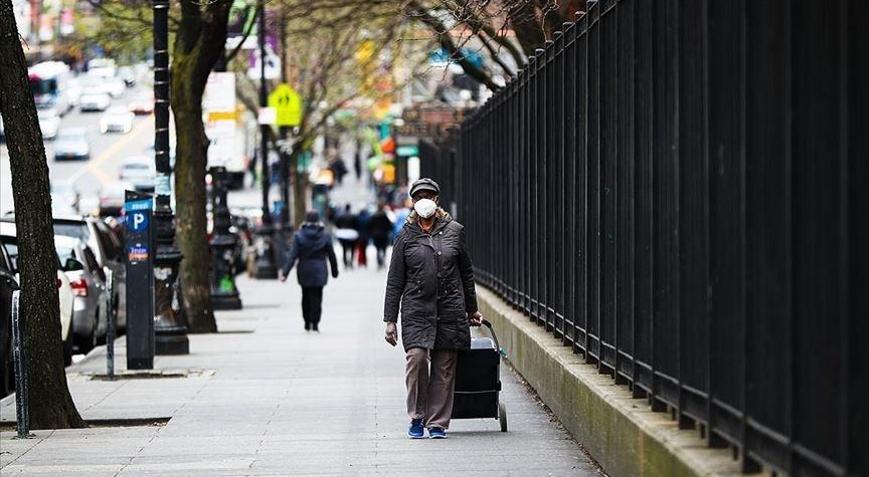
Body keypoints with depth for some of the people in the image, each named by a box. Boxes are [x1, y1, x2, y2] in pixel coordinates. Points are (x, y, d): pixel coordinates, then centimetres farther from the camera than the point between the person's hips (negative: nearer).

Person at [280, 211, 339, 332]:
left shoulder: (299, 236, -6)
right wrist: (335, 271, 13)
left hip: (304, 272, 1)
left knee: (306, 296, 16)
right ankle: (315, 323, -5)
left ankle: (307, 323, 21)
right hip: (319, 272, -1)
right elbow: (331, 255, 1)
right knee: (316, 297, 2)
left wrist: (285, 272, -11)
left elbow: (292, 256, -11)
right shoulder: (325, 236, -4)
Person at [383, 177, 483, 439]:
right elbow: (394, 281, 6)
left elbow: (466, 272, 17)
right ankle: (417, 417, -2)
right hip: (416, 310, -1)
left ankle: (437, 422, 10)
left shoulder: (454, 230, 8)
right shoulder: (406, 236, 5)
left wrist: (471, 310, 20)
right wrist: (390, 320, 2)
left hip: (450, 309, 1)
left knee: (444, 368, 1)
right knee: (416, 357, -18)